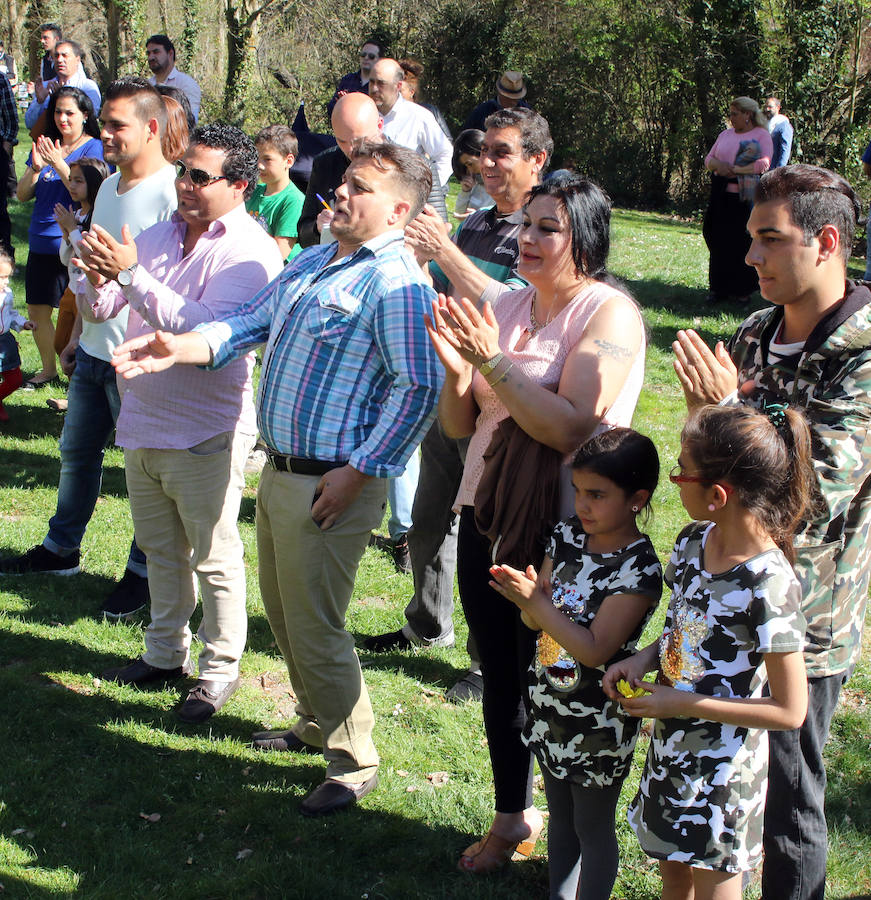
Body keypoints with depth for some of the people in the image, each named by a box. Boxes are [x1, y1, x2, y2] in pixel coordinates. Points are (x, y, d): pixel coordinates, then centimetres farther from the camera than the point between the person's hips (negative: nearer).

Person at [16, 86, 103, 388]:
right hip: (42, 243, 6)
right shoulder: (45, 145, 10)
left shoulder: (93, 148, -6)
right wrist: (35, 168, -10)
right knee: (37, 311, 12)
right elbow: (22, 194, 8)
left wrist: (59, 164, -25)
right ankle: (48, 370, 28)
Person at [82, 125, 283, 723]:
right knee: (160, 548, 20)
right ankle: (166, 654, 35)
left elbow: (207, 328, -28)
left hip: (205, 432, -7)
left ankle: (221, 670, 18)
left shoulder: (250, 252, -14)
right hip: (142, 423, 7)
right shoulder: (160, 235, 8)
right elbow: (98, 310, 7)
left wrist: (130, 274, -31)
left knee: (214, 558, 4)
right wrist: (100, 277, -17)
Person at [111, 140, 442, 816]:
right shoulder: (311, 263, 11)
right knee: (283, 614, 22)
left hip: (331, 486, -9)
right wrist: (178, 349, -3)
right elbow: (252, 324, 14)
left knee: (315, 630, -1)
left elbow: (419, 388, -24)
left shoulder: (394, 282, -18)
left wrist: (357, 471, -22)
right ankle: (318, 724, 41)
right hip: (280, 472, 9)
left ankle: (354, 764, 16)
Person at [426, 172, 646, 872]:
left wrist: (492, 360, -25)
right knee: (500, 678, 17)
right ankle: (512, 816, 36)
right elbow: (459, 426, 10)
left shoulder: (609, 313, -12)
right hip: (487, 517, 6)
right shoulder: (506, 306, 8)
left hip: (560, 532, -6)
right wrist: (456, 369, -10)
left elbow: (570, 427, -22)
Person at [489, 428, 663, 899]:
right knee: (559, 817, 22)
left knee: (592, 828, 10)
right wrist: (528, 598, -20)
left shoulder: (638, 569, -23)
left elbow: (594, 649, -26)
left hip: (598, 721, -7)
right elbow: (534, 620, 3)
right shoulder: (569, 534, -2)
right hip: (550, 705, 7)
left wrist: (535, 601, -28)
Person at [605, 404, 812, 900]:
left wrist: (684, 702, -22)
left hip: (722, 767, -7)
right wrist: (645, 658, -6)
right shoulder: (694, 541, -5)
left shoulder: (768, 584, -28)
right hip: (672, 746, 7)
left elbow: (789, 710, -23)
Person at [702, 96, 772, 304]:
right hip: (721, 195, 5)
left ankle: (743, 290, 6)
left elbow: (764, 163, -14)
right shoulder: (725, 135, 17)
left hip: (745, 197, -5)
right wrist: (717, 165, -9)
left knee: (742, 243, -3)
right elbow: (708, 159, 14)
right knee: (719, 242, 3)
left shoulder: (761, 135, 0)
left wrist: (734, 169, -17)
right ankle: (719, 289, 10)